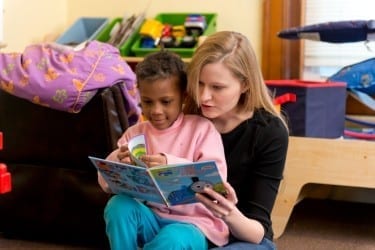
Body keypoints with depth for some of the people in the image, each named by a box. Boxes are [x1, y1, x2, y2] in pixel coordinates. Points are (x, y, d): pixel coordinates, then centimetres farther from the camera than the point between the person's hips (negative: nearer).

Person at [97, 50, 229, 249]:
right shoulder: (135, 133, 6)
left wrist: (170, 165, -34)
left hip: (194, 224, -4)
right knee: (118, 205, -24)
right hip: (151, 219, 4)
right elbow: (106, 183, 3)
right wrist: (117, 163, -21)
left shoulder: (202, 128, -5)